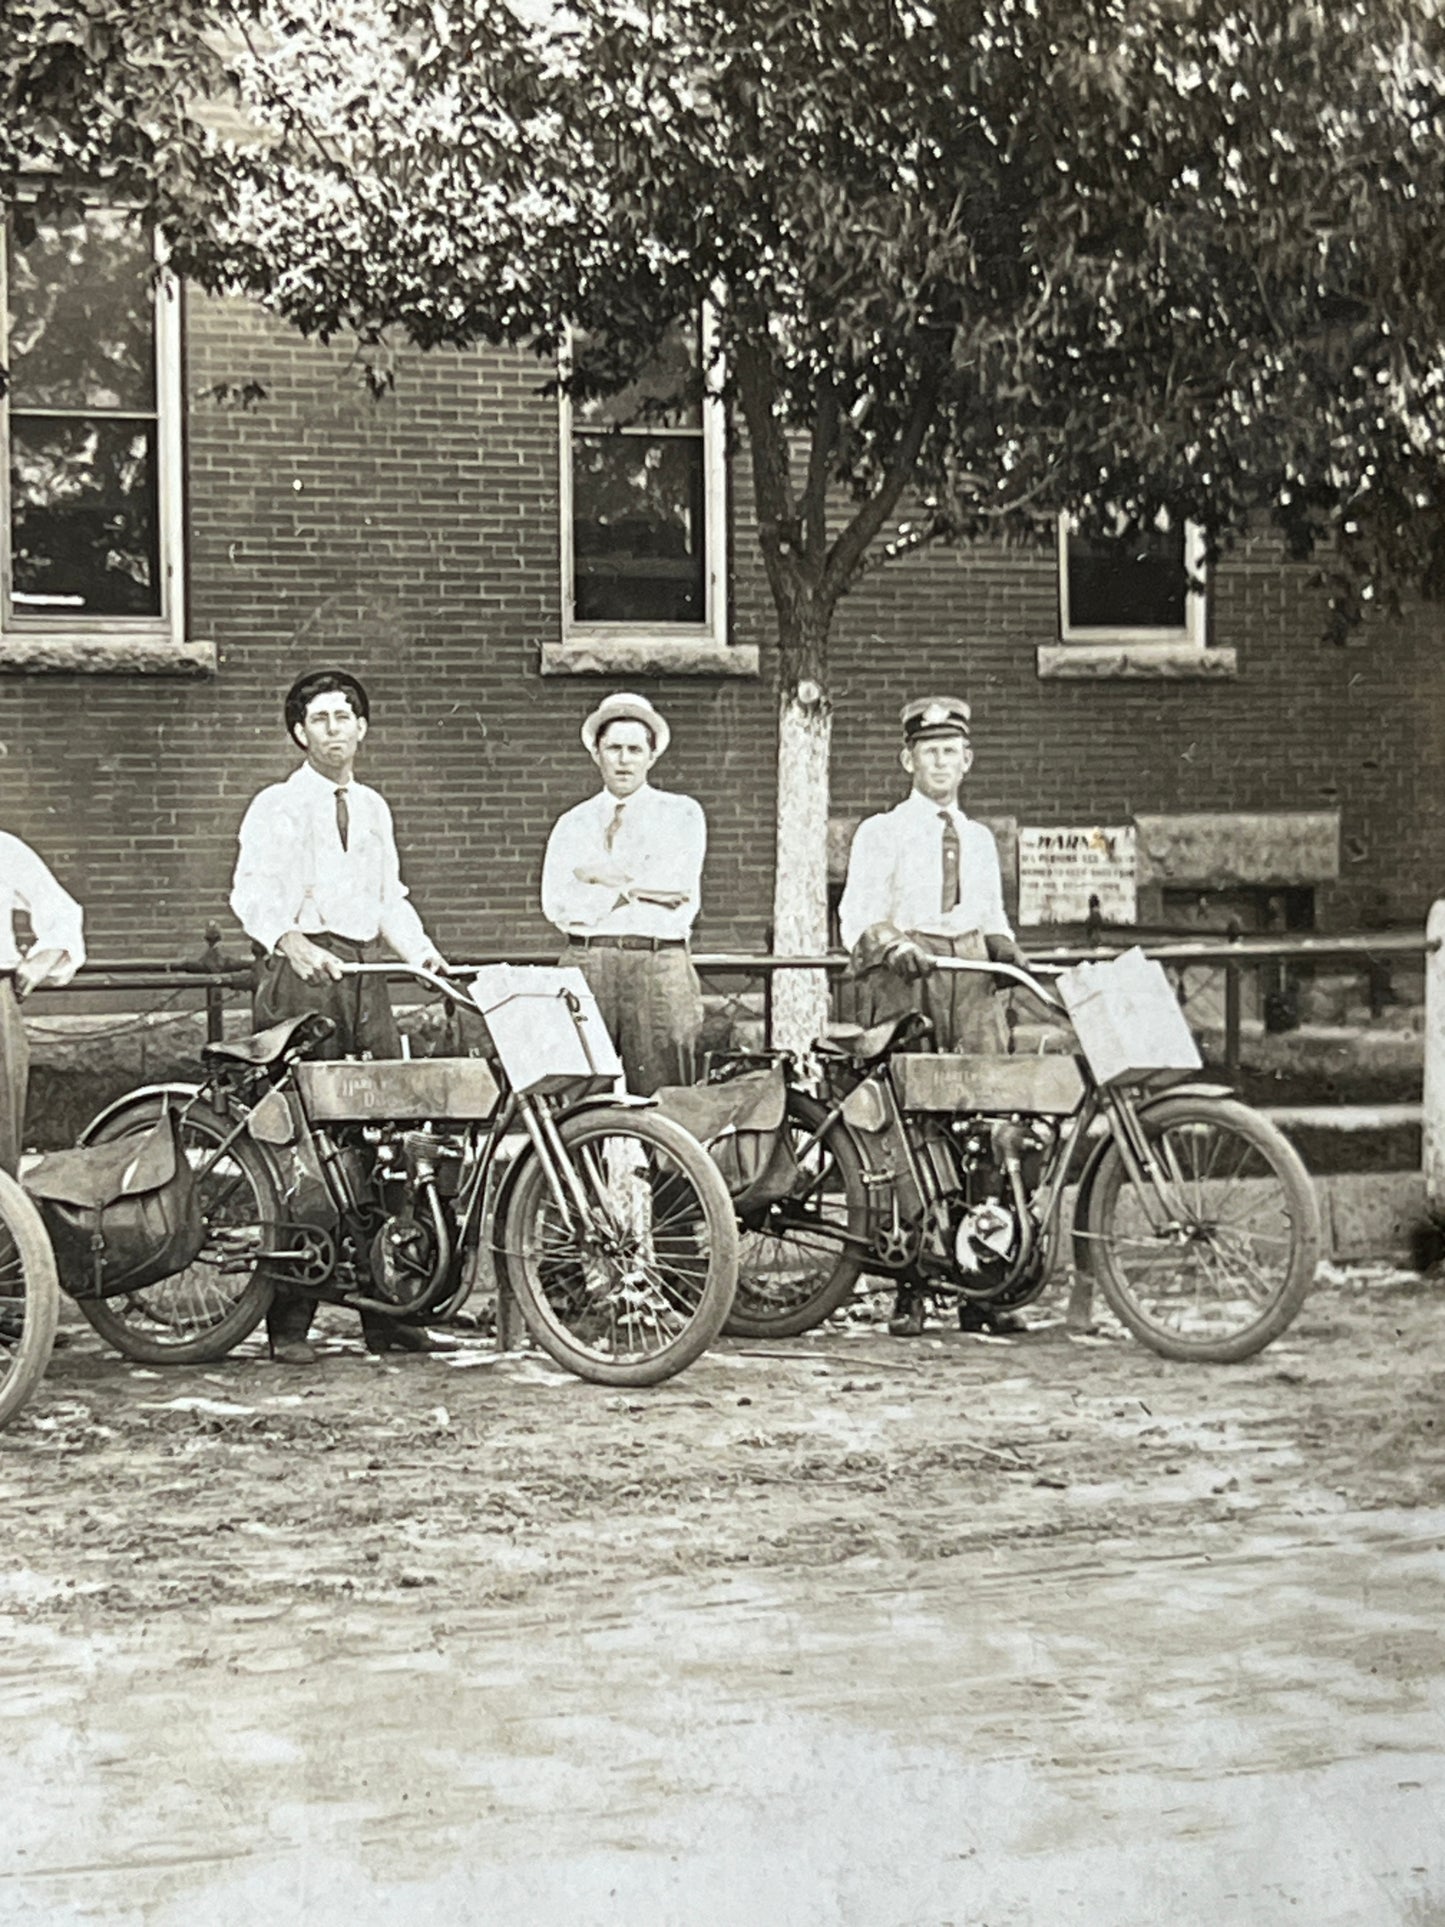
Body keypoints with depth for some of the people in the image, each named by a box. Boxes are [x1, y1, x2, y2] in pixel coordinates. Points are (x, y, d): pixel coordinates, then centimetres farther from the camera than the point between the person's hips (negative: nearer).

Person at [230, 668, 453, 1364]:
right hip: (301, 973, -6)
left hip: (366, 974, 6)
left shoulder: (372, 808, 20)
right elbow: (251, 893, -12)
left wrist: (423, 953, 6)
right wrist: (291, 941, -31)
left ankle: (386, 1312, 6)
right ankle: (288, 1323, -5)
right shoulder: (277, 806, 1)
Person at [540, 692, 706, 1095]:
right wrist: (634, 889, -4)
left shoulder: (681, 813, 13)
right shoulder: (572, 823, 17)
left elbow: (677, 885, -5)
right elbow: (556, 905, 3)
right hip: (586, 965, 2)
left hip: (659, 969, -2)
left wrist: (602, 874, 1)